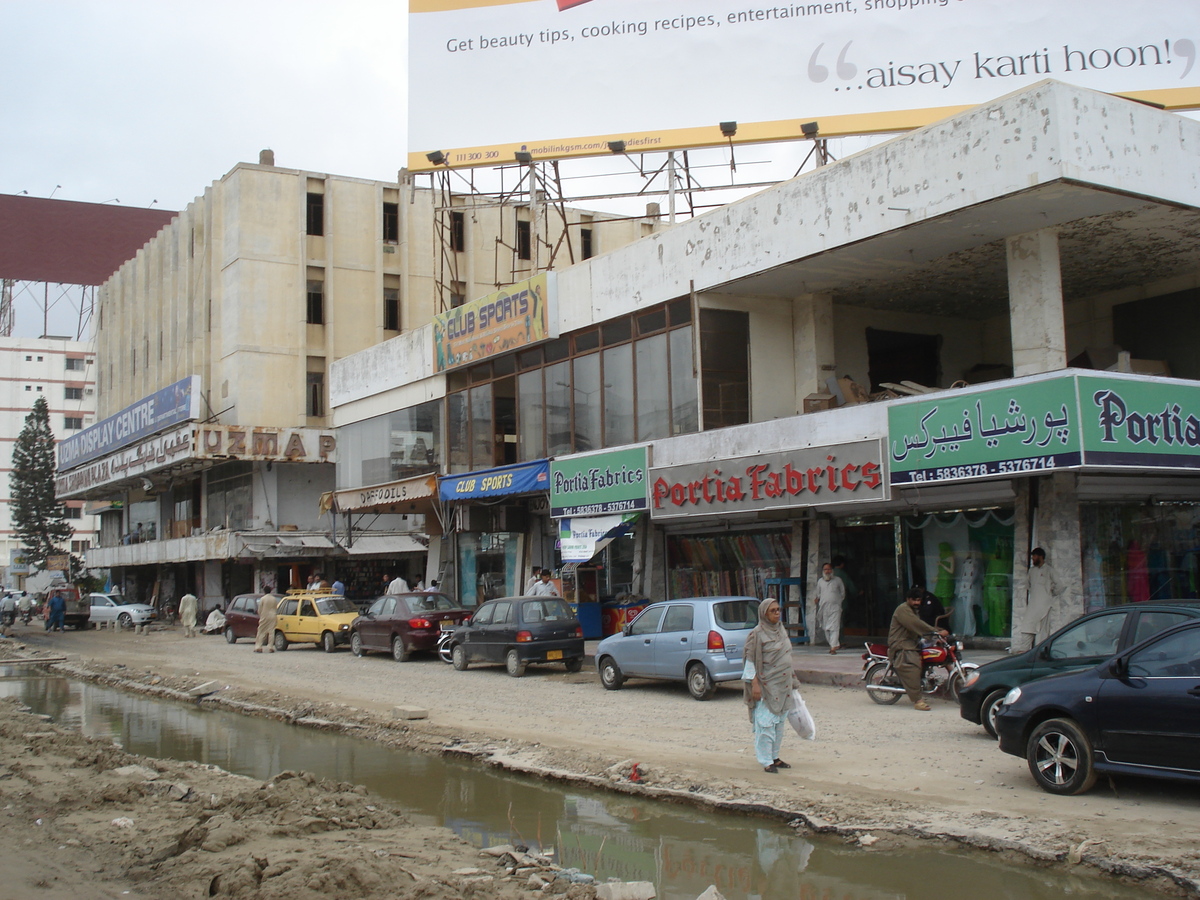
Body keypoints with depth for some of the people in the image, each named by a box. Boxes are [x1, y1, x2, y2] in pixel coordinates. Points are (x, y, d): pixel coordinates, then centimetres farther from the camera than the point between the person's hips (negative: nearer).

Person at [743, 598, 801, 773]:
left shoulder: (782, 631, 11)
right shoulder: (757, 634, -11)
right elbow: (751, 661, -12)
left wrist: (793, 681, 18)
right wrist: (755, 684, -19)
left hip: (783, 685, 8)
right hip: (767, 685, -8)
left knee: (779, 723, 12)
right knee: (766, 723, -5)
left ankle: (774, 756, 23)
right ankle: (766, 761, 1)